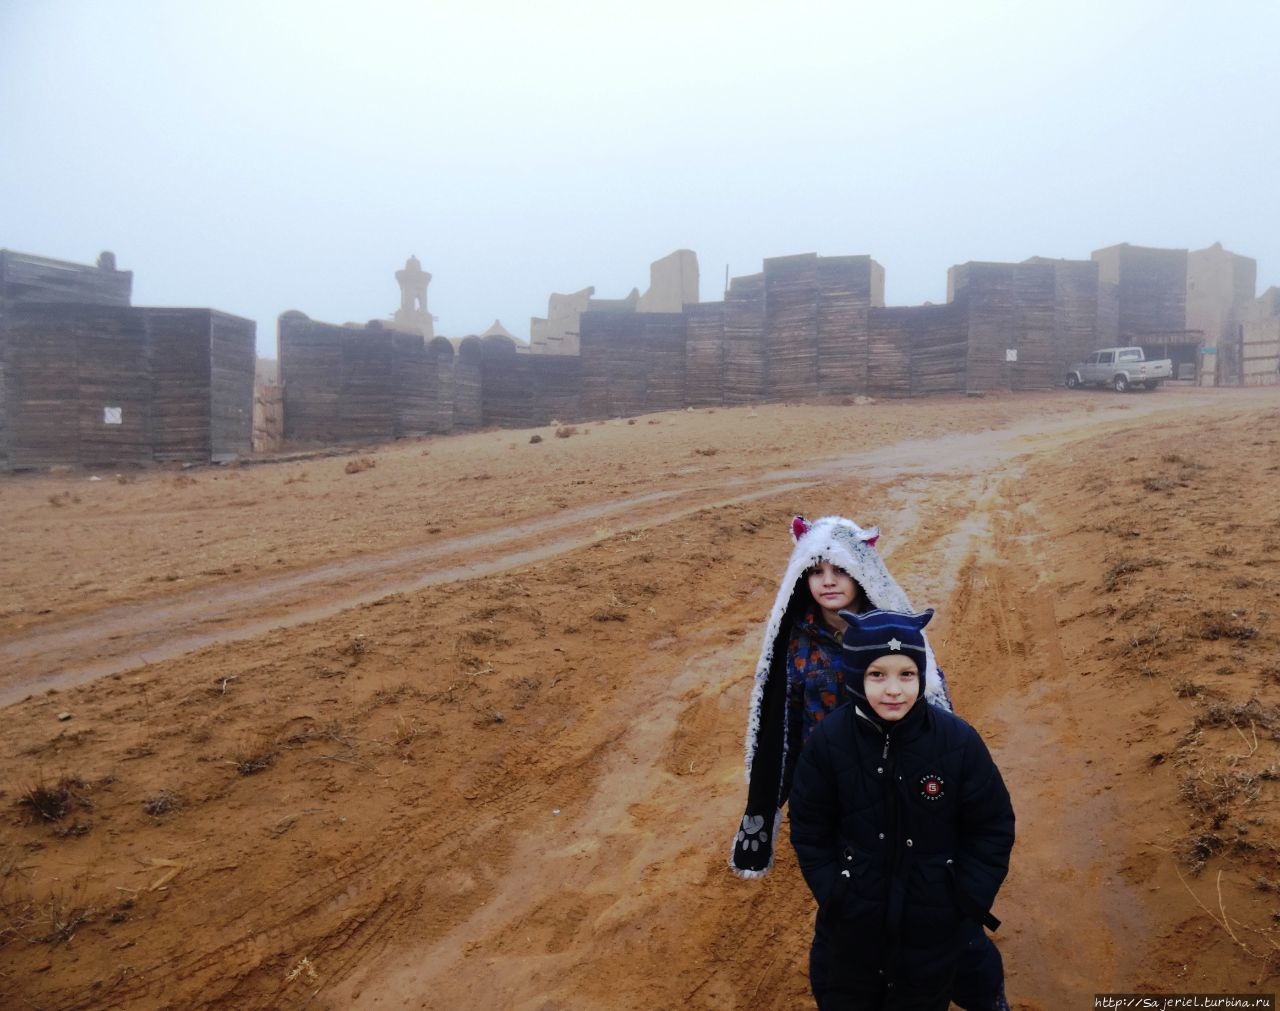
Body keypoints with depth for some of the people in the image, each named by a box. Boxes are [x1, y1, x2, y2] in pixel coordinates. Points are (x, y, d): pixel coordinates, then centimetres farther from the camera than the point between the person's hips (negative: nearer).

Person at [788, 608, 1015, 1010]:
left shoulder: (959, 740, -18)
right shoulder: (828, 740, -17)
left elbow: (993, 828, -7)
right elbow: (809, 830, -5)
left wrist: (967, 900, -9)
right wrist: (833, 893, -9)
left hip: (934, 928, 0)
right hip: (850, 924, 1)